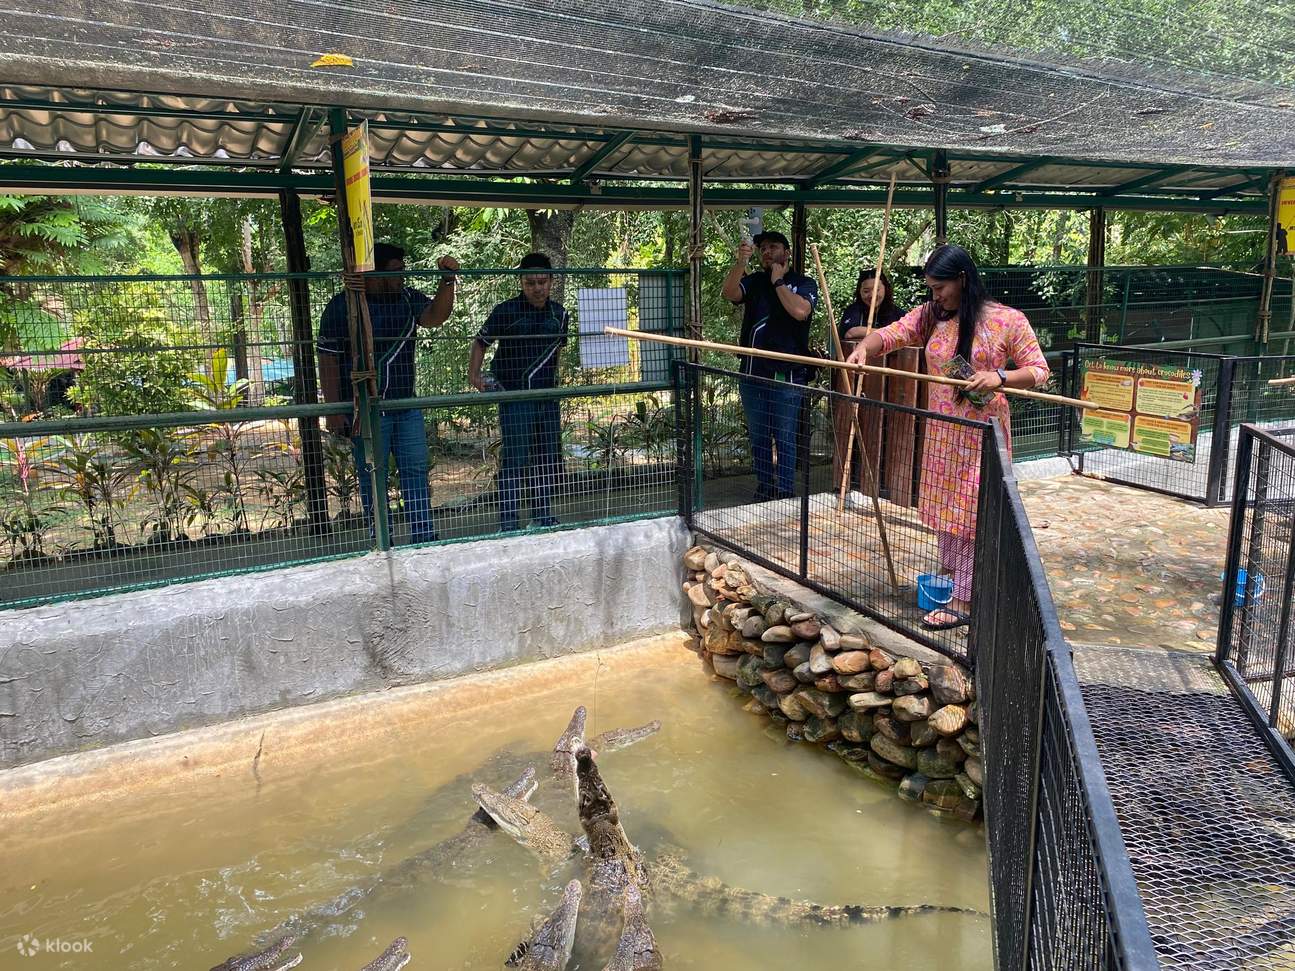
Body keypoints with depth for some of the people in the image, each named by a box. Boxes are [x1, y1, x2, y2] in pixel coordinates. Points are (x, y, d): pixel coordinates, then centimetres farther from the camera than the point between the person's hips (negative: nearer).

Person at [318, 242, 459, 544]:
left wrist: (447, 281, -23)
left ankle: (424, 541, 13)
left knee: (416, 471, 5)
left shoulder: (408, 298, 7)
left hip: (407, 407, 5)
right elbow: (328, 361, -7)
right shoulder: (341, 306, -7)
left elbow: (436, 316, -9)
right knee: (373, 479, 3)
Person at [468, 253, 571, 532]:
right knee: (514, 459, -7)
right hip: (514, 396, -6)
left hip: (548, 396, 6)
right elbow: (481, 342, 0)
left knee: (549, 458, 12)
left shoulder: (559, 314, 7)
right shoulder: (506, 311, -7)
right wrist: (474, 374, -11)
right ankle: (508, 522, -2)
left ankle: (543, 515, 25)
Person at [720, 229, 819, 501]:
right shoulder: (753, 281, 11)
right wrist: (740, 262, -24)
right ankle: (764, 488, 23)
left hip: (787, 376, -4)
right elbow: (729, 293, -10)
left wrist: (778, 282, -6)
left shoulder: (804, 284, 3)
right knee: (758, 437, 12)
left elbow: (800, 311, -17)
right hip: (752, 374, 4)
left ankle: (785, 493, 6)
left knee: (785, 438, -2)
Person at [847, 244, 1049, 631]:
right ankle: (951, 579, 32)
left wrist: (1000, 377, -24)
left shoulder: (1008, 320, -8)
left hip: (981, 433, -5)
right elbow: (889, 334, -4)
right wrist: (864, 347, -26)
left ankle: (962, 603, 4)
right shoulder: (930, 316, 5)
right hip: (942, 432, 6)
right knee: (946, 508, 15)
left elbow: (1039, 370, -6)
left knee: (971, 512, -2)